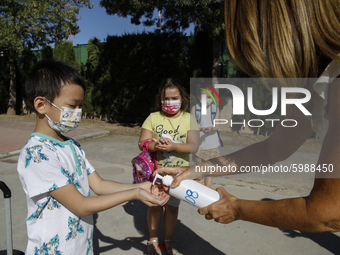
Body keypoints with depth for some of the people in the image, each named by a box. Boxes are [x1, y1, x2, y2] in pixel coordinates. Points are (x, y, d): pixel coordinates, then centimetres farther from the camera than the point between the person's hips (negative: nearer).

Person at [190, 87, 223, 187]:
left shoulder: (215, 108, 1)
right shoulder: (195, 108, -3)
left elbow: (216, 126, -6)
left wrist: (210, 128, -29)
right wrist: (201, 129, -31)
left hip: (213, 145, 1)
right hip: (199, 144, -1)